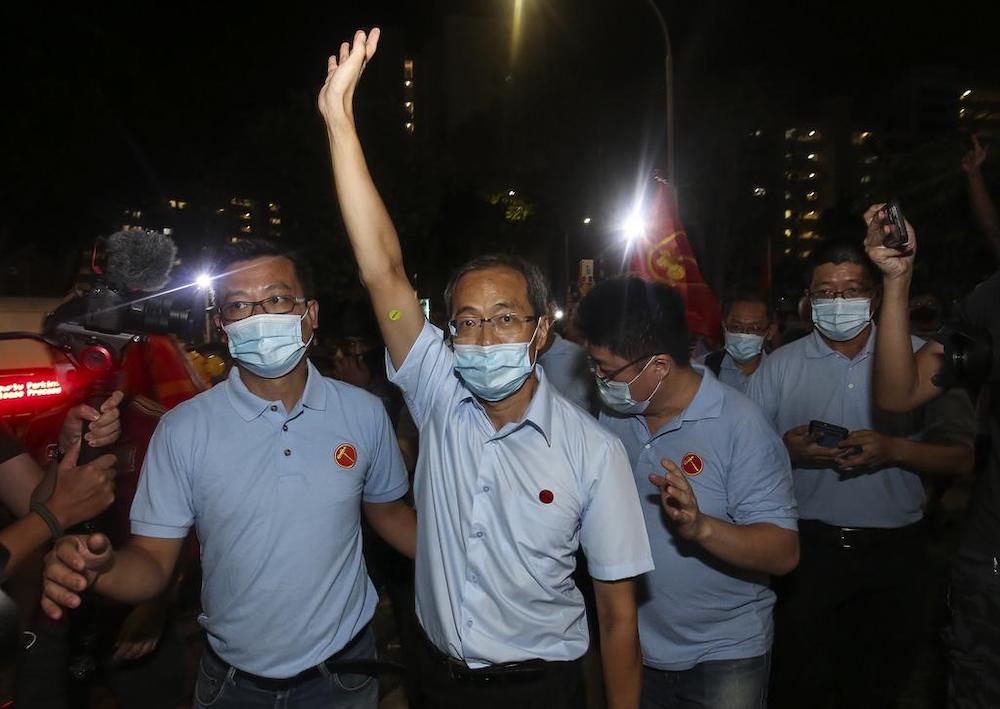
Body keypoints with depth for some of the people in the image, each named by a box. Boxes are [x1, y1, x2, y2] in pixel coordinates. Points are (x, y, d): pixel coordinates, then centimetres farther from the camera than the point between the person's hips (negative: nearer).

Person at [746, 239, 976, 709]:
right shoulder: (779, 365, 0)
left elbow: (962, 458, -2)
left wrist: (893, 450, -19)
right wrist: (785, 449, -19)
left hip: (892, 552, 1)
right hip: (805, 547, 0)